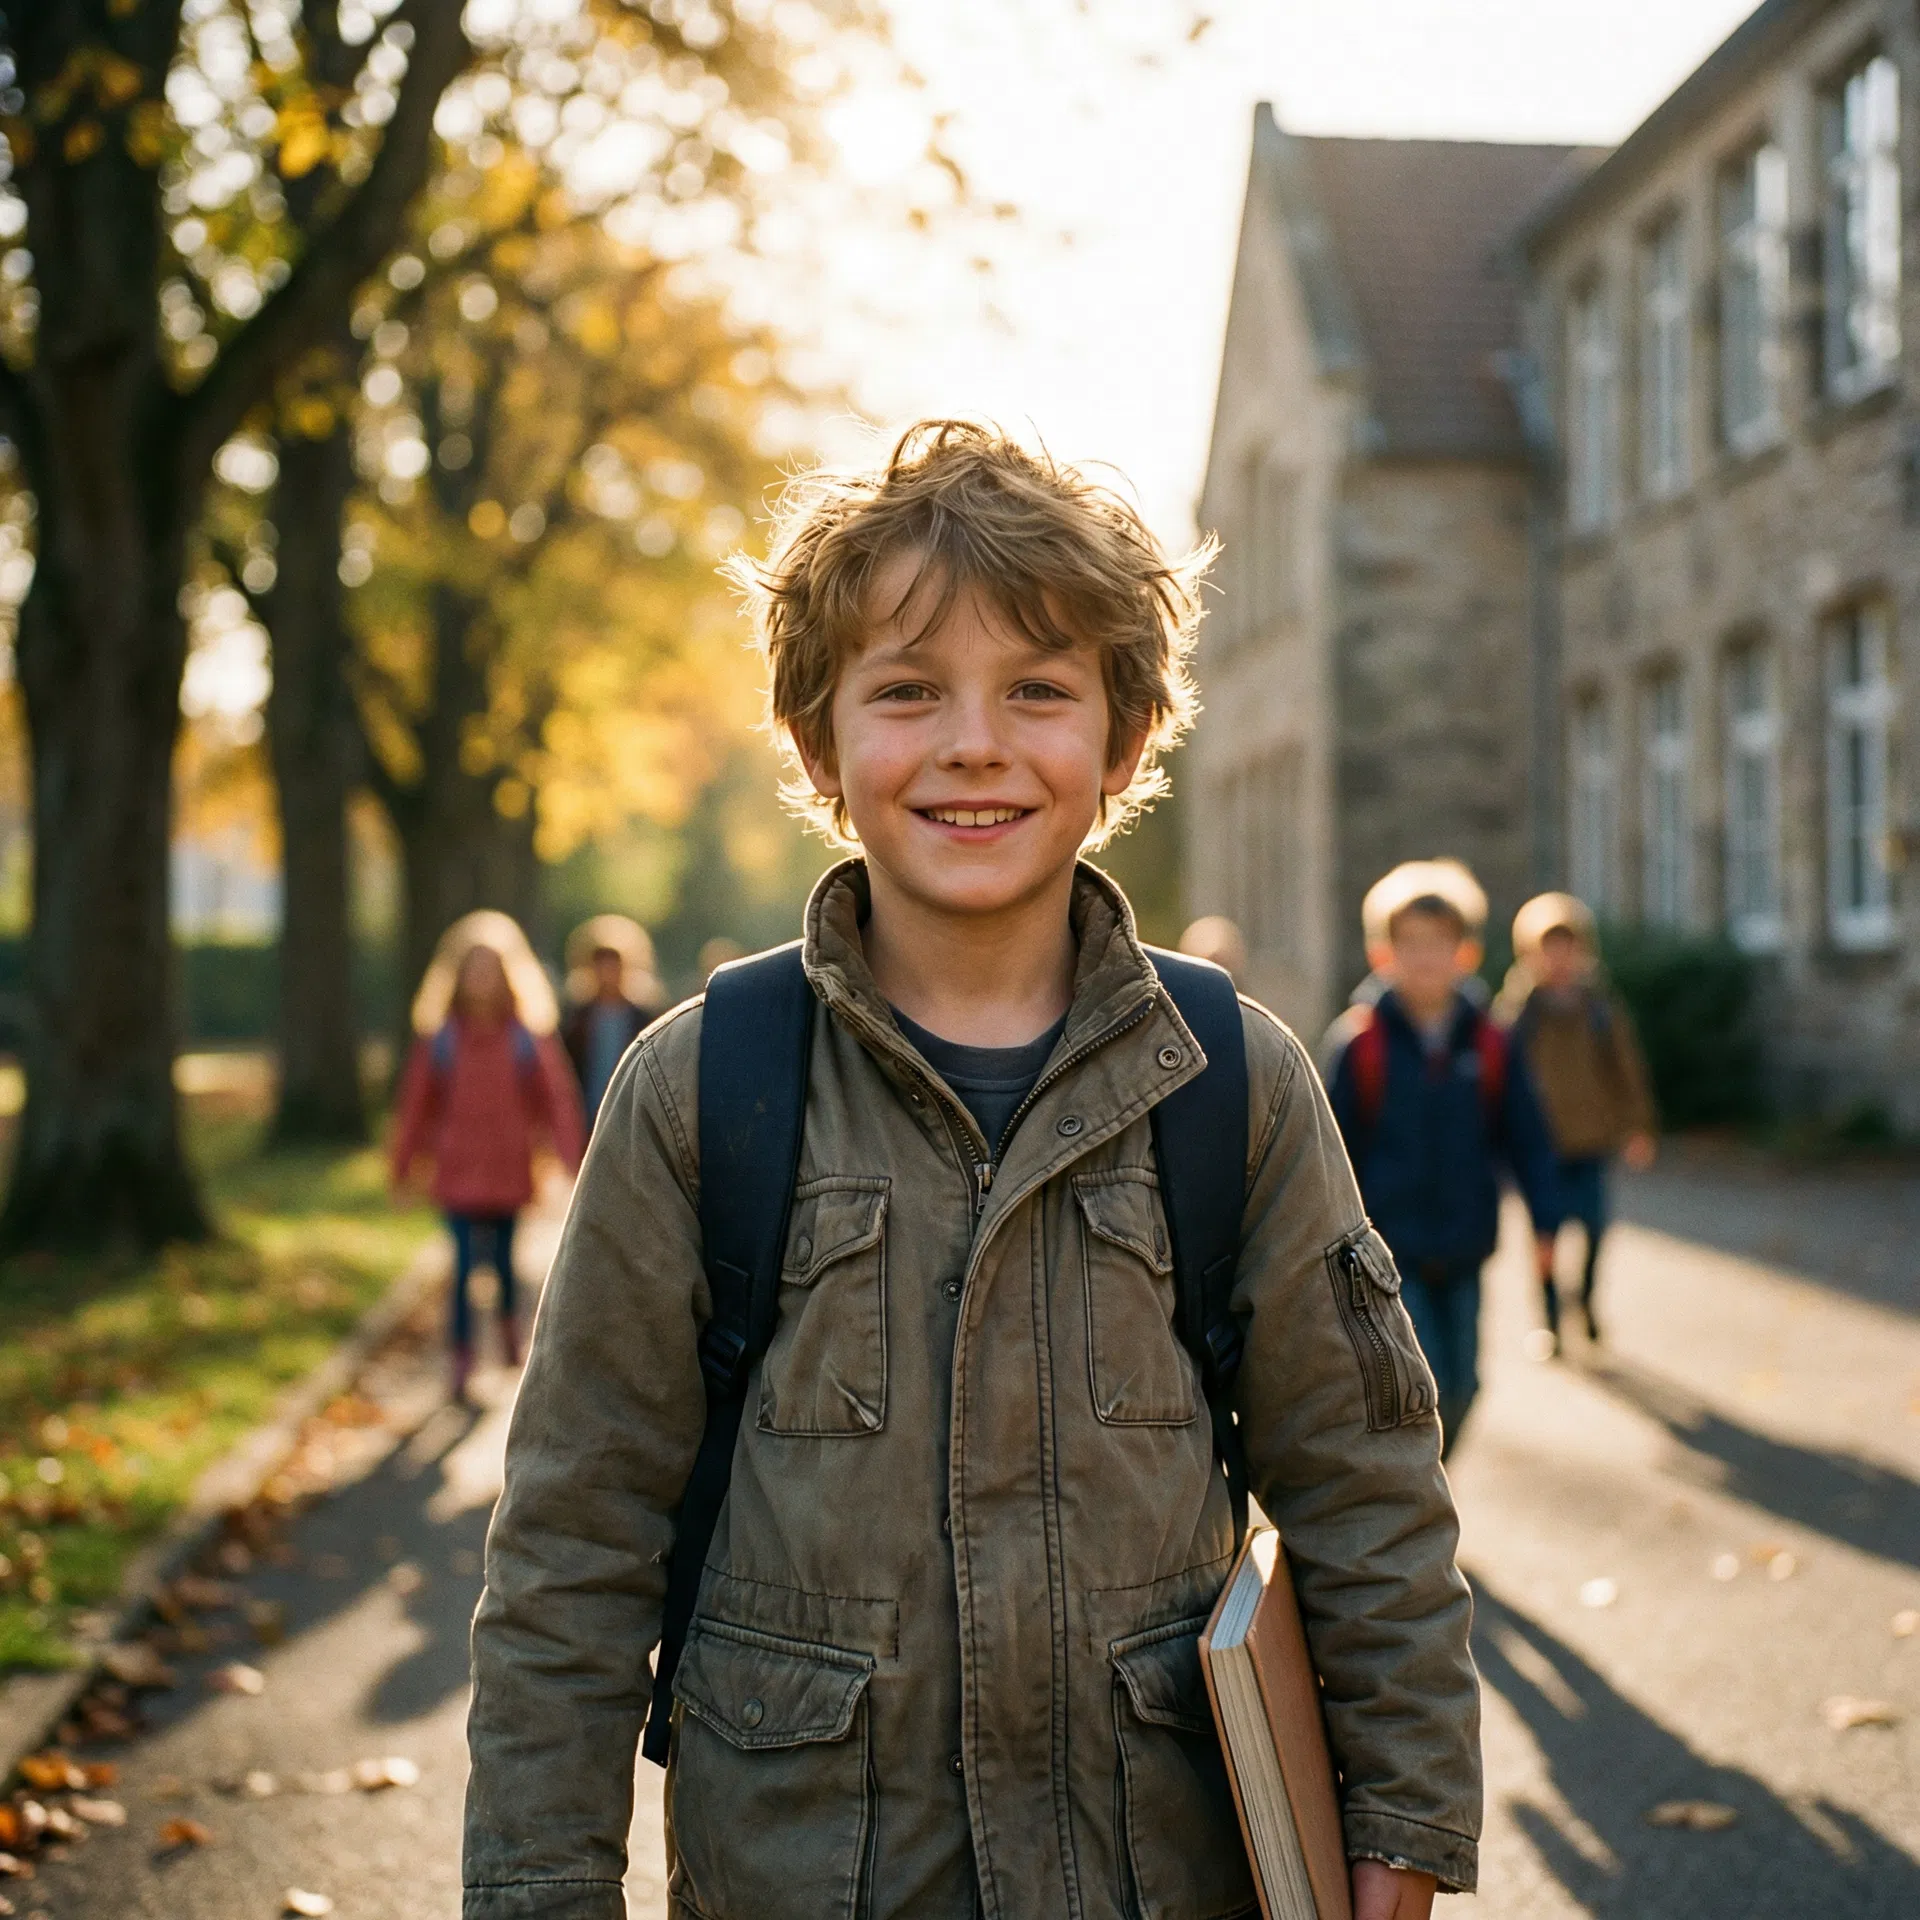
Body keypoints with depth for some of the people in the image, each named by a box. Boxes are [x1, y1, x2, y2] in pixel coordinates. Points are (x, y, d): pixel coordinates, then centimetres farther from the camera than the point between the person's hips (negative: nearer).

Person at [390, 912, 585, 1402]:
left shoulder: (528, 1036, -2)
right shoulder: (440, 1037, 0)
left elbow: (559, 1096, -3)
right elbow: (415, 1100, 6)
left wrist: (571, 1159, -11)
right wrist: (403, 1164, 8)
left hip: (509, 1167, 1)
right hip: (458, 1166, -1)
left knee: (502, 1256, 12)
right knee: (465, 1260, -8)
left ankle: (509, 1321, 43)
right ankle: (462, 1359, -1)